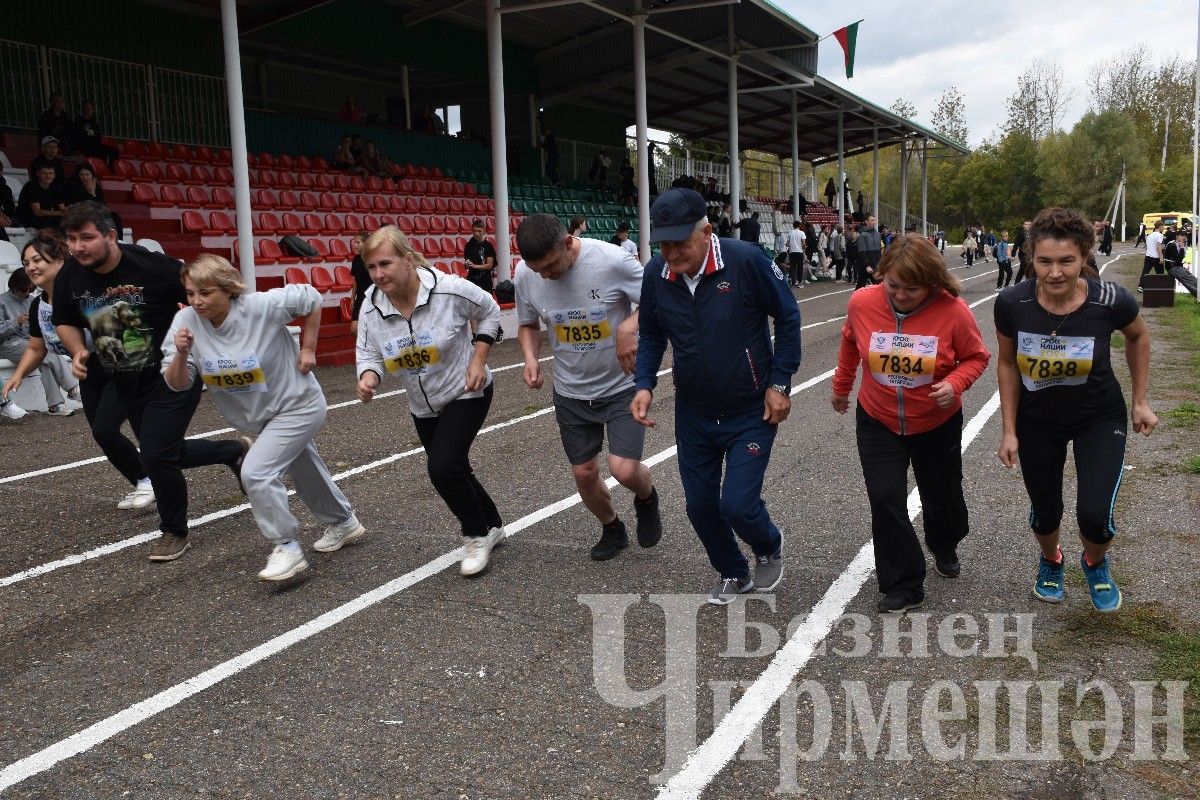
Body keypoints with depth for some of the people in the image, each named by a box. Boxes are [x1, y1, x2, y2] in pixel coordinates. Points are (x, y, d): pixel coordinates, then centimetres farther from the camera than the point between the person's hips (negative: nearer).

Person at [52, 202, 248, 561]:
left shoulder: (153, 266, -22)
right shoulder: (69, 277, -6)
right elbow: (65, 322, 12)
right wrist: (78, 352, -7)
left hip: (172, 377, -7)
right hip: (126, 384, 7)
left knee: (157, 455, -12)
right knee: (166, 453, 15)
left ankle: (175, 532, 13)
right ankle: (236, 451, 41)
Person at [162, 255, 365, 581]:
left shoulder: (261, 307, -27)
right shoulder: (186, 321, -15)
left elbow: (310, 298, -11)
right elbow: (177, 384, -15)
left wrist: (308, 349, -11)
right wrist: (181, 355, -35)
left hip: (298, 406, -6)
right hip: (261, 417, 7)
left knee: (256, 472, -22)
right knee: (305, 474, 23)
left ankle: (287, 548, -7)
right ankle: (343, 522, 48)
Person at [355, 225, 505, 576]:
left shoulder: (449, 289, -24)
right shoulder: (371, 308, -13)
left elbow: (489, 312, -7)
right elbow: (369, 353, -3)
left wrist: (478, 360, -13)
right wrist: (368, 377, -26)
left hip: (466, 392, -6)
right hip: (423, 406, 6)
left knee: (443, 467, -21)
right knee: (455, 471, 16)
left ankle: (477, 536, 3)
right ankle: (492, 527, 40)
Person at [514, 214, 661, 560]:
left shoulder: (613, 260, -24)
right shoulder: (525, 274, -11)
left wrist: (629, 326, -31)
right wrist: (530, 357, -12)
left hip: (622, 384, -4)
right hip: (571, 391, 4)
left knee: (624, 469, -15)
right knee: (584, 473, 11)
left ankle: (646, 498, 23)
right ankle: (612, 529, 41)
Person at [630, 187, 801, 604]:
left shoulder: (746, 260, -22)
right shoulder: (655, 274, -10)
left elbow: (787, 317, -8)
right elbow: (650, 335, 6)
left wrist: (780, 383, -9)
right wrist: (644, 385, -8)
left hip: (752, 412, -4)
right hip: (693, 413, 4)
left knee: (738, 504, -9)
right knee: (700, 505, 12)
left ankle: (769, 547, 28)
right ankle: (733, 574, 40)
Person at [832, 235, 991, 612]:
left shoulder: (953, 310, -22)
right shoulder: (862, 303, -16)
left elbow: (976, 356, -7)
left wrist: (955, 383, -27)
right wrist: (841, 387, 18)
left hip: (937, 423, 0)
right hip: (877, 422, 0)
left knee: (941, 496, 19)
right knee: (885, 500, -8)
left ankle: (945, 547, 53)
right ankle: (903, 585, 7)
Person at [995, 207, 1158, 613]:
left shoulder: (1111, 300, -26)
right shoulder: (1012, 303, -24)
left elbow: (1138, 336, -2)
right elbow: (1007, 363, -7)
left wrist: (1140, 402, 1)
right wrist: (1009, 430, -6)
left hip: (1100, 418, -1)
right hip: (1037, 420, 1)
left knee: (1095, 515, -13)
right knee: (1045, 511, 16)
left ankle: (1095, 564, 24)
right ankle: (1051, 561, 52)